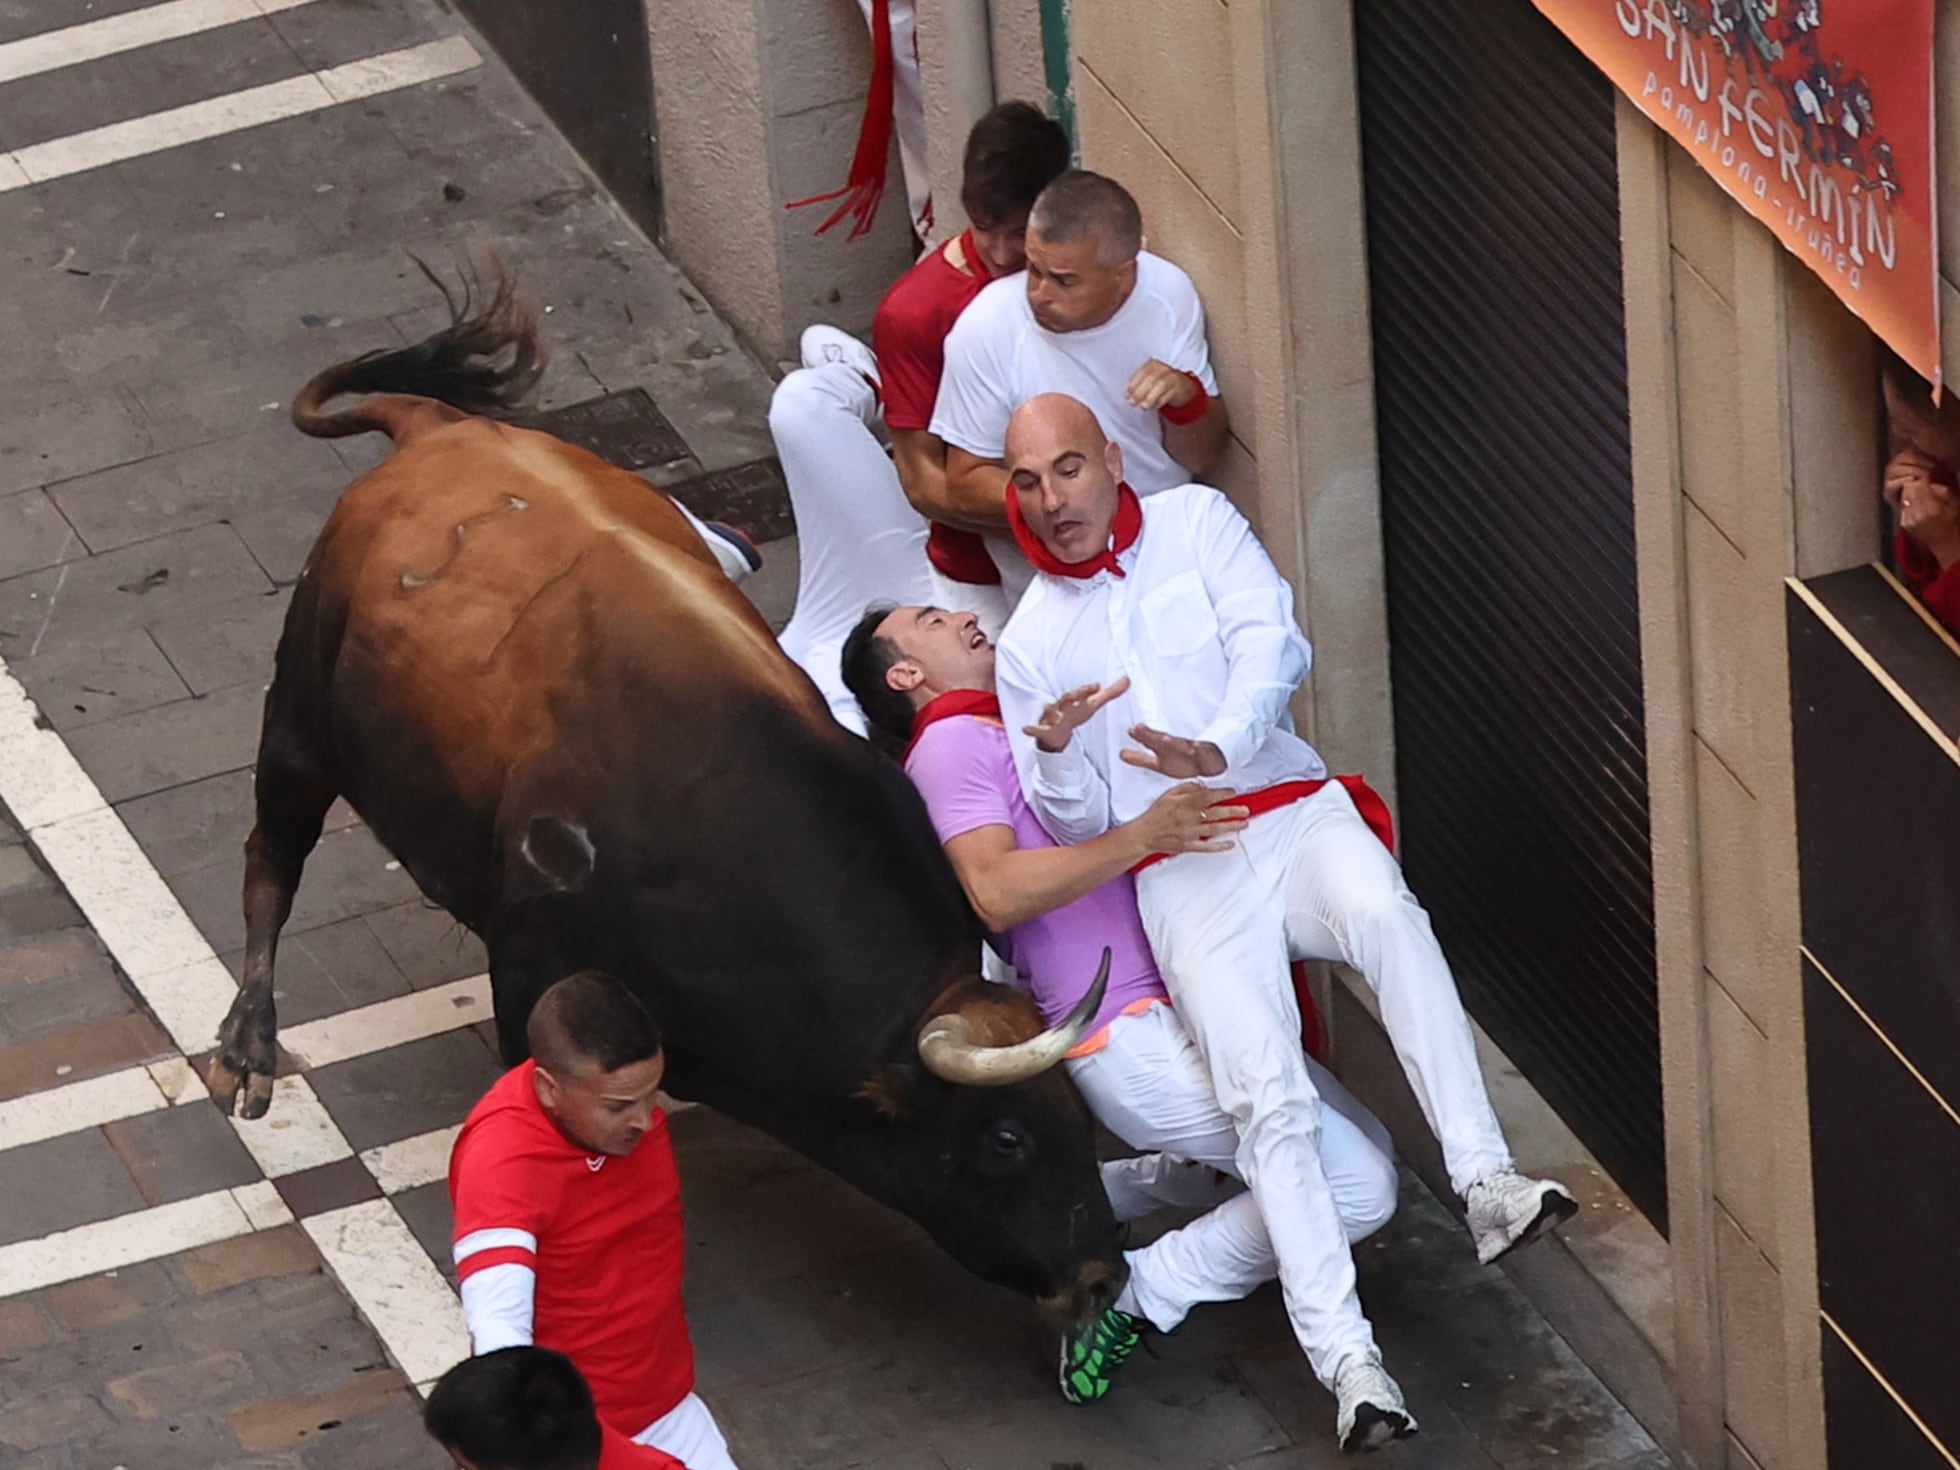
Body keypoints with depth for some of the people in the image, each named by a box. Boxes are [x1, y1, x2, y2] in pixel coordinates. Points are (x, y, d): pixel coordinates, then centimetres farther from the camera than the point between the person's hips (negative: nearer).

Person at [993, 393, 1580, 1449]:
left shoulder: (1196, 524, 14)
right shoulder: (1031, 644, 18)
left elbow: (1272, 642, -2)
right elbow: (1072, 826, 15)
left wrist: (1220, 746, -21)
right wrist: (1054, 753, -10)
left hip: (1290, 810, 0)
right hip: (1182, 875, 0)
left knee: (1387, 916, -36)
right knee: (1267, 1098, -22)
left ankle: (1484, 1182, -46)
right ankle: (1341, 1352, -31)